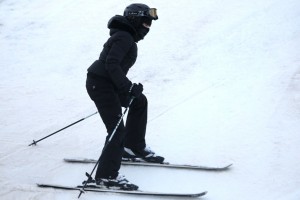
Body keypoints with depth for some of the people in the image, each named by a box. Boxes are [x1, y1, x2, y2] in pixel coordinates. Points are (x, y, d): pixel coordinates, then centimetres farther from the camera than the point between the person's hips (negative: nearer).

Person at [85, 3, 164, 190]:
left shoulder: (126, 37, 17)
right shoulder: (124, 38, -14)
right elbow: (112, 64, -26)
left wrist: (131, 88, 21)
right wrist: (128, 87, -28)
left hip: (108, 84, 10)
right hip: (101, 84, -10)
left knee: (139, 102, 22)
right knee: (117, 130, -13)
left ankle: (134, 147, 28)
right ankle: (107, 175, -13)